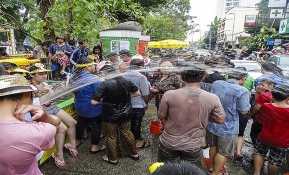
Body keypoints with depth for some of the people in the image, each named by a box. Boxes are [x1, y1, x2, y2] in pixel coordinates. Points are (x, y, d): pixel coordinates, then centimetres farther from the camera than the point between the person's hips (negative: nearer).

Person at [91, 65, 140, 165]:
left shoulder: (105, 84, -21)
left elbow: (94, 102, -22)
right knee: (127, 132, 23)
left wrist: (103, 100, -3)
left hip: (110, 116, -5)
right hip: (126, 113, 5)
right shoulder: (126, 81, -6)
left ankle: (113, 158, 33)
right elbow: (137, 93, 4)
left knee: (111, 136, 15)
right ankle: (134, 154, 37)